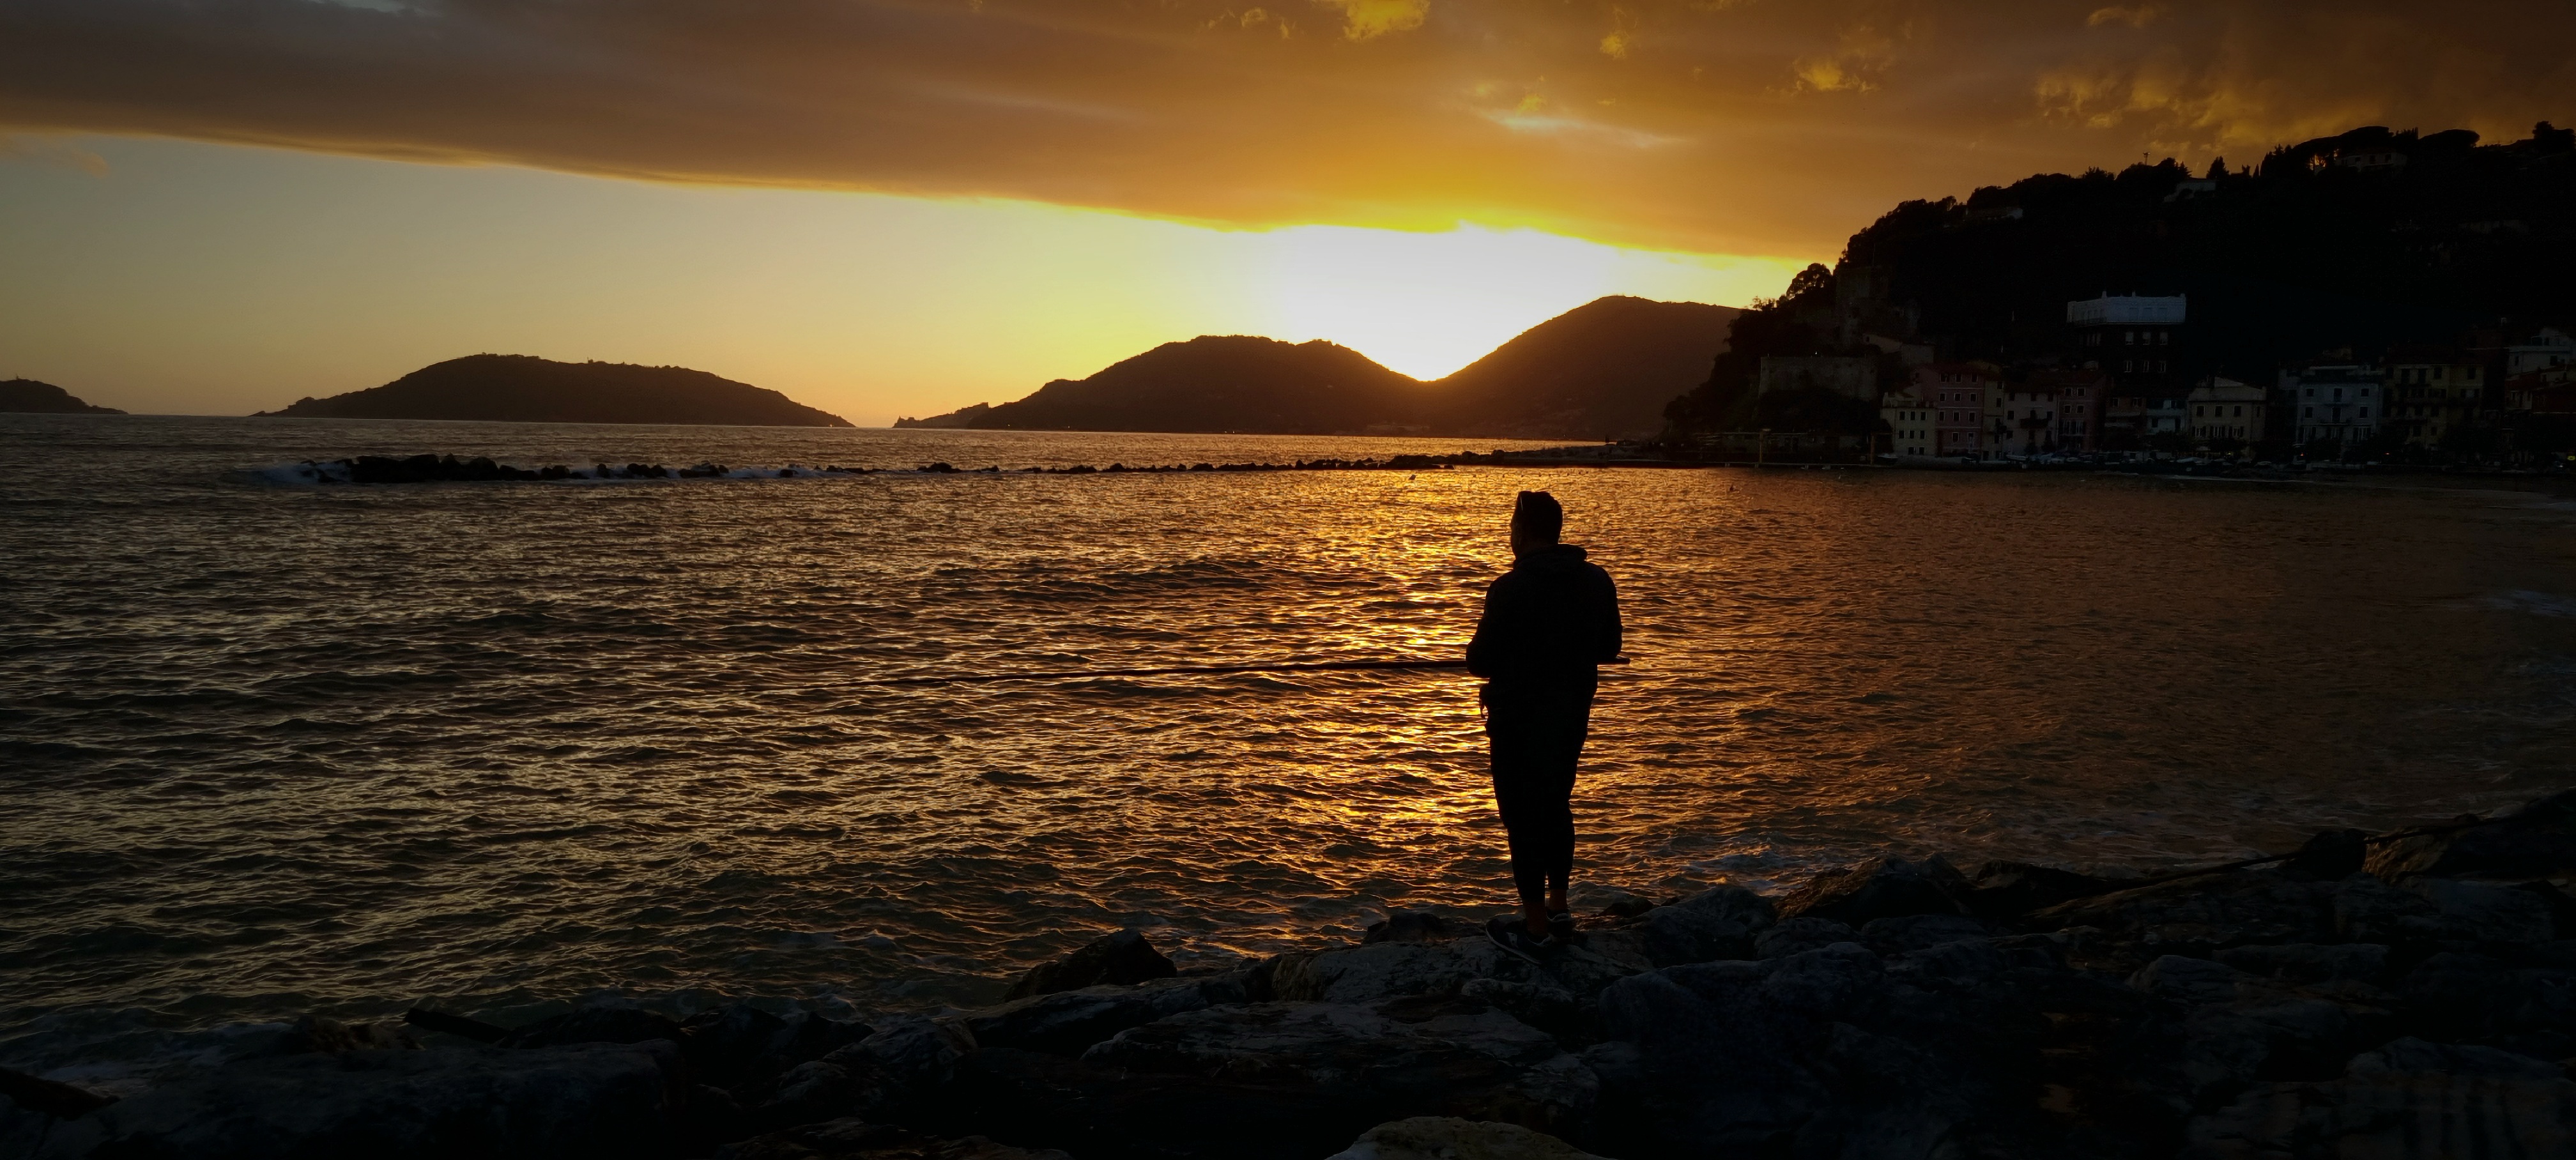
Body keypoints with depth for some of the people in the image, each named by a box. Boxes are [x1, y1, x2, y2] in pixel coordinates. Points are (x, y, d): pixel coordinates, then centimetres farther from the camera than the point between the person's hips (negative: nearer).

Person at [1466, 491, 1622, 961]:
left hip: (1519, 718, -6)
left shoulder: (1511, 588, -20)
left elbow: (1479, 661, -15)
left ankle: (1536, 928, 6)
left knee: (1523, 815, 3)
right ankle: (1558, 907, 31)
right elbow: (1609, 647, 10)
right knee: (1556, 806, 21)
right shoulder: (1597, 581, 0)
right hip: (1573, 714, 6)